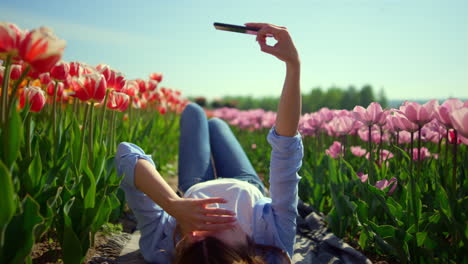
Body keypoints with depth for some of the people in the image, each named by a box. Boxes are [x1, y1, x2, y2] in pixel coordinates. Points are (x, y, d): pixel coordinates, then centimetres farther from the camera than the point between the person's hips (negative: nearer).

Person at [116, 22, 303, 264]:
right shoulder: (275, 244, -48)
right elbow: (286, 153, -51)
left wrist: (173, 205, -65)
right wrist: (293, 64, -56)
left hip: (195, 190, 0)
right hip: (248, 187, 0)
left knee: (193, 111, 17)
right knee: (215, 123, 21)